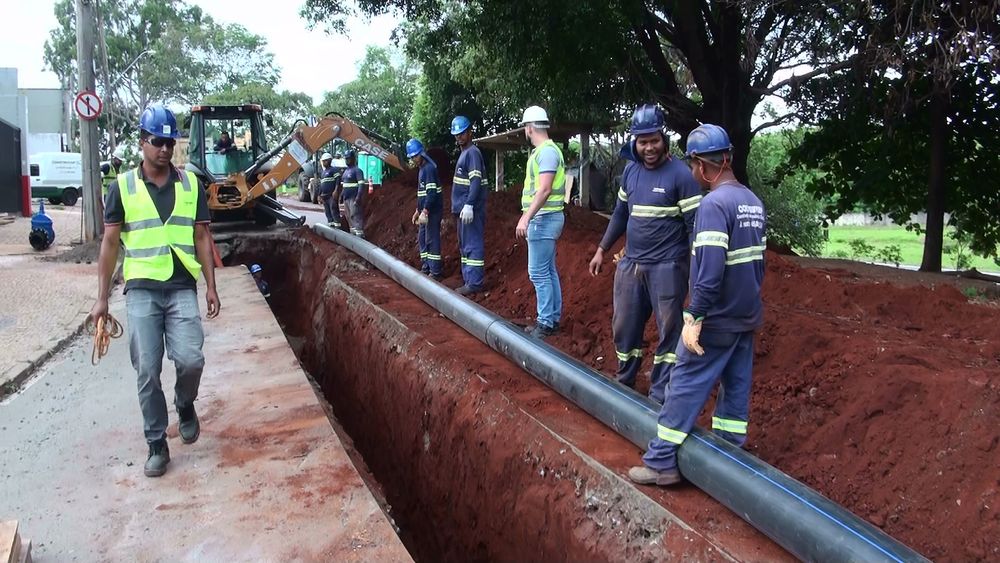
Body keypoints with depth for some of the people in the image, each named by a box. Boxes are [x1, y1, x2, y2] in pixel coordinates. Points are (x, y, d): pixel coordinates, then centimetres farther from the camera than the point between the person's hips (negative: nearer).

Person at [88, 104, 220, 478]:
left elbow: (202, 237, 8)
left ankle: (185, 405, 20)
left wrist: (210, 286, 2)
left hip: (183, 288, 1)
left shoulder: (190, 183, 6)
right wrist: (102, 298, -1)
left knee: (190, 359, -13)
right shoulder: (123, 185, 2)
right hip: (141, 290, 0)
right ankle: (157, 444, 13)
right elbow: (110, 243, 3)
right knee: (148, 371, 0)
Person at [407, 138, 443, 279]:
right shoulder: (422, 169, 16)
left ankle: (435, 273, -4)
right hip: (425, 211, 10)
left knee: (432, 241, -8)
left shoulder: (430, 168, -15)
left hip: (432, 212, -10)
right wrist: (418, 210, 24)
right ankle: (425, 269, 23)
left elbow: (432, 193, -23)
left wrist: (424, 212, -27)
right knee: (422, 240, 14)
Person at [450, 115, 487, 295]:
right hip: (462, 208, 10)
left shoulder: (472, 153, -10)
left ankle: (474, 283, -7)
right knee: (464, 246, 14)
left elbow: (476, 181, -20)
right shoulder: (464, 153, 20)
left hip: (470, 209, -10)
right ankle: (468, 280, 21)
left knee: (472, 246, -9)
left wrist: (469, 205, -27)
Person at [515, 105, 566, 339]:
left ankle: (546, 322, -1)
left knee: (538, 273, -7)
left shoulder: (546, 151, -16)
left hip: (543, 220, -10)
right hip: (543, 219, 10)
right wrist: (527, 216, 21)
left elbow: (544, 190, -24)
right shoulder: (545, 150, 15)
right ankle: (553, 317, 20)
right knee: (548, 271, 13)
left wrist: (526, 218, -26)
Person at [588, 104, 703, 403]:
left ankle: (659, 397, 15)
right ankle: (624, 383, 33)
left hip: (667, 267, -6)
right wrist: (601, 250, 17)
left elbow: (695, 225, -12)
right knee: (624, 327, 14)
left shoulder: (681, 175, -11)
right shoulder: (630, 171, 7)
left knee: (669, 331, 4)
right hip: (630, 264, 6)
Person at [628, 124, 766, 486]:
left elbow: (710, 268, -26)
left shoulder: (714, 203, -18)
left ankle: (661, 462, 6)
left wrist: (695, 317, -22)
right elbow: (757, 261, 16)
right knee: (736, 388, 14)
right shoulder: (753, 202, 10)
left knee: (685, 386, -1)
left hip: (716, 319, -8)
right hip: (747, 316, 9)